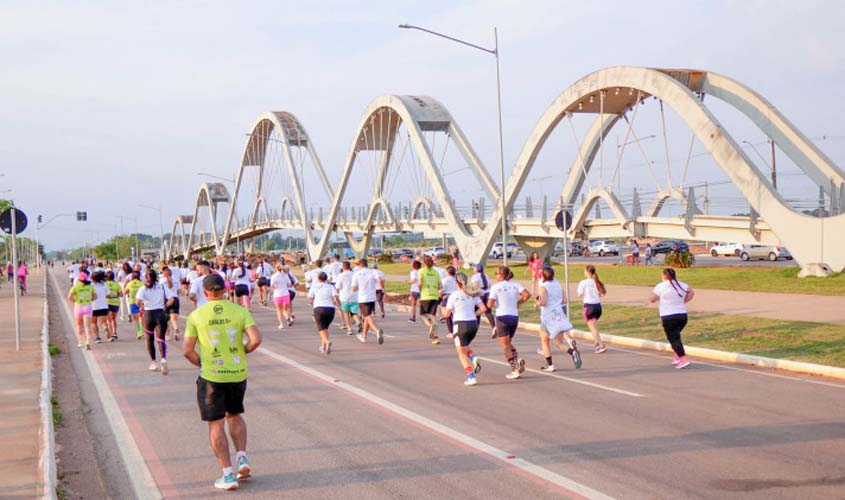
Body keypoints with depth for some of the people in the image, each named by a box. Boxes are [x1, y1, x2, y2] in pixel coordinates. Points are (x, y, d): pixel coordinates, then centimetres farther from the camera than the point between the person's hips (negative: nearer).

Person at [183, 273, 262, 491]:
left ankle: (228, 475, 4)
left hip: (211, 376, -3)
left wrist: (201, 364, 11)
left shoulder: (196, 315, -6)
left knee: (216, 425, 5)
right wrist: (243, 351, 8)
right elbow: (256, 340, -12)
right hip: (237, 373, 3)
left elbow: (187, 350, -7)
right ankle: (242, 458, 11)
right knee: (234, 415, 25)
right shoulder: (239, 311, -3)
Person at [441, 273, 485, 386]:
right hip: (473, 324, 5)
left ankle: (471, 377, -5)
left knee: (462, 353, 5)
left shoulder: (453, 295, -7)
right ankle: (474, 358, -3)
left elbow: (447, 314, -5)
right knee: (464, 348, 27)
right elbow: (483, 308, -1)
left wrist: (442, 309, 17)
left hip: (460, 325, -5)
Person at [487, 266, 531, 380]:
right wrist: (518, 303, 7)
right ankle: (518, 360, -3)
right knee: (508, 343, 22)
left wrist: (494, 304, 10)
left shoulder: (496, 287, -7)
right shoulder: (515, 285, 5)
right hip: (514, 316, 5)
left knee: (505, 346, 3)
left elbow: (490, 305, -13)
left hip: (502, 317, -5)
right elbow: (527, 295, -7)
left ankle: (515, 370, -2)